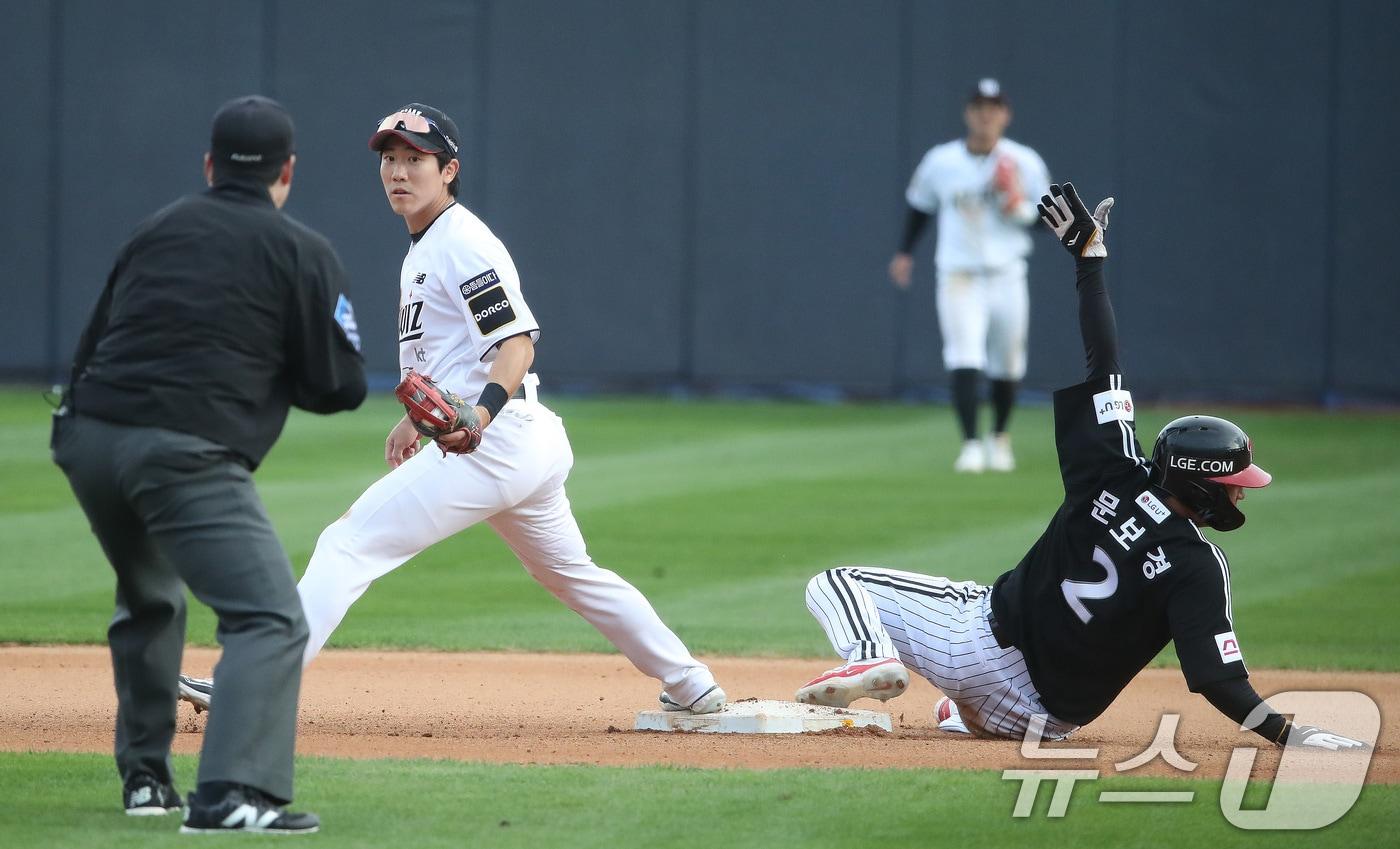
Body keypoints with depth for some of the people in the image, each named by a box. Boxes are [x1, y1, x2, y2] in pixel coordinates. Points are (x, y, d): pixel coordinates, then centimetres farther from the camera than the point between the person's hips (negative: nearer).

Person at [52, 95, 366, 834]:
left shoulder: (157, 231, 21)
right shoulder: (302, 252, 7)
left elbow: (90, 351, 20)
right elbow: (339, 386, 5)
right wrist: (276, 371, 23)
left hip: (86, 438, 6)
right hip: (185, 453, -6)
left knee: (149, 602, 30)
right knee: (269, 620, -10)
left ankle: (144, 776, 30)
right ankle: (232, 794, -27)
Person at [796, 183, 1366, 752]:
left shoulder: (1116, 477, -11)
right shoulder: (1199, 570, -17)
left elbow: (1099, 362, -6)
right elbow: (1218, 680, -26)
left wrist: (1088, 254, 0)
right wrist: (1290, 734, -25)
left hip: (985, 631, -2)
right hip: (1043, 715, 2)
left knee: (835, 585, 6)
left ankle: (874, 662, -17)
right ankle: (967, 717, 23)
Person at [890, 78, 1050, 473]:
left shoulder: (1024, 163, -1)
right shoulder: (940, 162, 1)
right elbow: (920, 205, 17)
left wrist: (1021, 208, -18)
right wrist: (905, 252, 15)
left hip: (1006, 276, 1)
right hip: (959, 277, -1)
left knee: (1007, 364, 11)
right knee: (964, 360, -17)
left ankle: (1000, 438, 34)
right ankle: (970, 446, -21)